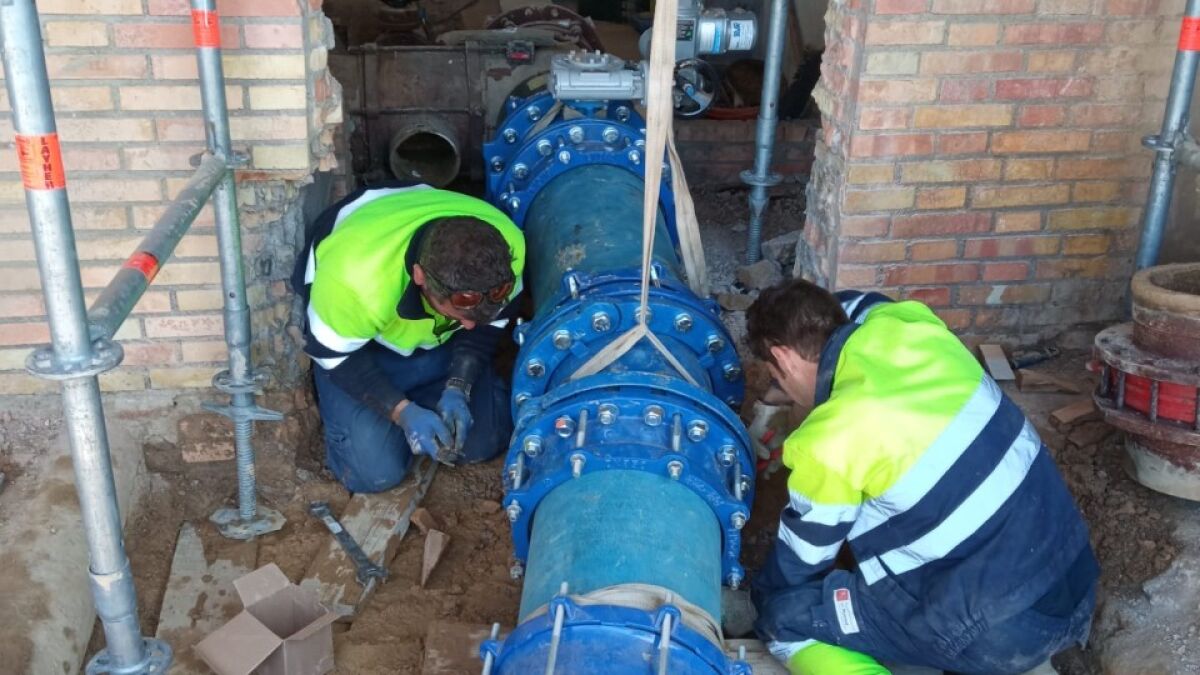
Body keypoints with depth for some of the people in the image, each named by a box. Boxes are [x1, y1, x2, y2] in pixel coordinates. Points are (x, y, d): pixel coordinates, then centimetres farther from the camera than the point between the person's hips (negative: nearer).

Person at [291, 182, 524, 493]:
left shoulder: (508, 245, -32)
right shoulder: (355, 277, -43)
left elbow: (487, 326, -11)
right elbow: (334, 355, -22)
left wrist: (457, 389, -23)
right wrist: (403, 412, -30)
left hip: (438, 340, 4)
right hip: (352, 342, -3)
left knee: (487, 440, -5)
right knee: (373, 471, -15)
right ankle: (335, 401, 16)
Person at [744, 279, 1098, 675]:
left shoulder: (828, 442, -17)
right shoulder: (911, 326, -2)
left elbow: (802, 557, 2)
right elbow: (852, 304, 26)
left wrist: (762, 597, 20)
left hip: (1003, 627, -8)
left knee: (785, 618, -2)